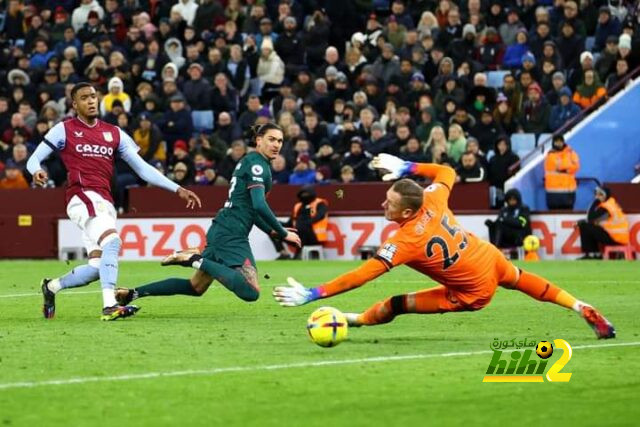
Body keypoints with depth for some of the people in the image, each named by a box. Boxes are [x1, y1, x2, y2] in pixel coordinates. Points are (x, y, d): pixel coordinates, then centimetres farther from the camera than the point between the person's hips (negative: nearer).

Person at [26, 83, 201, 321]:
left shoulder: (114, 133, 20)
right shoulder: (64, 130, 8)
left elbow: (142, 168, 19)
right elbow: (33, 159, 5)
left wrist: (177, 190, 12)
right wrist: (36, 172, -21)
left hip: (104, 203, 6)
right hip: (82, 196, -6)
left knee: (97, 267, 2)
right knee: (112, 241, -29)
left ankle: (51, 287, 28)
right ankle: (109, 305, -36)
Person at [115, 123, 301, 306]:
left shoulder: (250, 161, 21)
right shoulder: (256, 164, -10)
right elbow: (259, 205, -20)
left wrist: (272, 231, 19)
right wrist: (283, 234, -13)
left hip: (220, 230, 10)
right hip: (232, 235, -10)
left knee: (195, 287, 18)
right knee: (251, 292, -24)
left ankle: (132, 293, 15)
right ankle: (197, 260, -18)